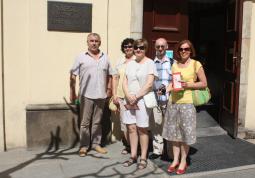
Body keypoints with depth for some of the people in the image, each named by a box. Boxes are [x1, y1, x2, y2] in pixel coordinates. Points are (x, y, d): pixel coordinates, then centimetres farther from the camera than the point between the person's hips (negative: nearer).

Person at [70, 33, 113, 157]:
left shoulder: (105, 58, 11)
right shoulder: (81, 57, 1)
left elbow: (109, 75, 16)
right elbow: (73, 76, -1)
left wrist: (109, 89, 8)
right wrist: (72, 92, -4)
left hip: (101, 95, 3)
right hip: (86, 95, -3)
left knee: (97, 122, 12)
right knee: (85, 122, 4)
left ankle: (96, 144, 23)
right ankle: (84, 146, 15)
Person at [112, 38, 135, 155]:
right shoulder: (120, 62, 12)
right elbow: (115, 78, 13)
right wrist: (114, 95, 6)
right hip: (121, 97, 4)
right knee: (123, 122, 9)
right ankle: (127, 145, 24)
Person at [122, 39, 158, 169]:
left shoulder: (149, 63, -2)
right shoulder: (130, 63, 14)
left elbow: (149, 84, -11)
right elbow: (125, 82, 9)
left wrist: (136, 97, -11)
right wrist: (129, 96, -8)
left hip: (143, 100, -5)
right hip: (129, 101, 5)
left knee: (142, 129, 0)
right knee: (131, 128, 6)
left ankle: (143, 158, 12)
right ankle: (133, 156, 18)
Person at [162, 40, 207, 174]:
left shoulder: (196, 64, -3)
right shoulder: (174, 64, 10)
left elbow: (204, 83, -2)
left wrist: (188, 85, -15)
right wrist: (165, 90, -2)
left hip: (187, 103, -4)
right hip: (174, 102, 5)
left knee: (185, 132, 3)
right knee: (174, 132, 10)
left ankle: (183, 161, 19)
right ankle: (175, 160, 24)